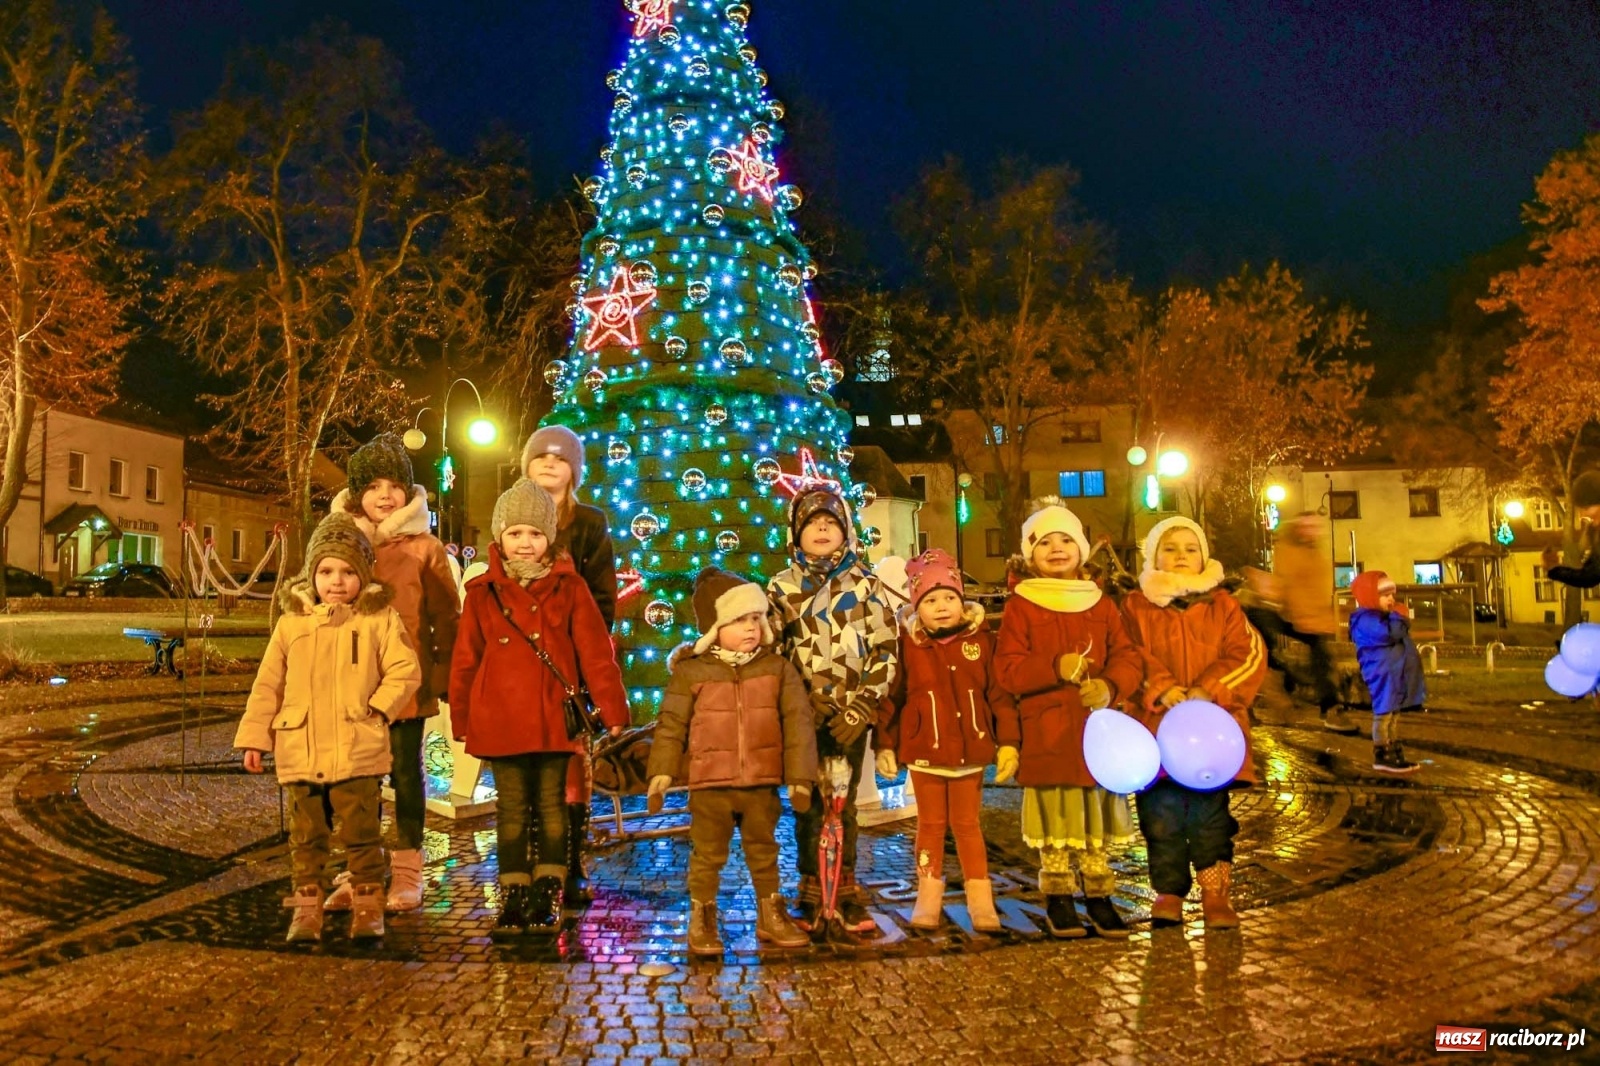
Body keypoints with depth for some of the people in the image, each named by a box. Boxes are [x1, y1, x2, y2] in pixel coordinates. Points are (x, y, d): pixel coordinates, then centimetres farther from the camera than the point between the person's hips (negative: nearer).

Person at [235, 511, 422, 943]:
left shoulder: (381, 619, 1)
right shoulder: (291, 623, 7)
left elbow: (406, 671, -1)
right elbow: (267, 685, 10)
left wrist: (378, 707, -11)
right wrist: (254, 737, 7)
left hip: (358, 753, -2)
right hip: (300, 754, 3)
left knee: (361, 833, 4)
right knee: (306, 837, 11)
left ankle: (368, 905, 16)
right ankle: (307, 906, 22)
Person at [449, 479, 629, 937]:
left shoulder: (569, 587, 0)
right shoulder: (483, 593, 3)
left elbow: (596, 652, -2)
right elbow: (465, 660, 8)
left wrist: (612, 710, -5)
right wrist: (460, 720, 10)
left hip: (554, 719, -1)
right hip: (501, 722, 1)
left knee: (552, 808, 9)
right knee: (511, 811, 9)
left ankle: (547, 897, 19)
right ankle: (513, 899, 18)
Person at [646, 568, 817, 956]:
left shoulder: (778, 668, -1)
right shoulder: (690, 672, -6)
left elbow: (798, 722, 0)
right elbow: (671, 725, -2)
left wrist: (800, 776, -3)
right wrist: (662, 772, -7)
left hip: (763, 784, 2)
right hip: (710, 786, -2)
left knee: (764, 852, 17)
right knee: (708, 856, 8)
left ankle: (771, 917, 32)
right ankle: (701, 921, 23)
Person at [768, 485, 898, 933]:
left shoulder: (865, 584, 4)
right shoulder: (781, 587, 5)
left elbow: (885, 652, 0)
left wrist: (861, 708, -8)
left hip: (851, 716, 0)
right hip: (804, 715, 0)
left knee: (845, 805, 7)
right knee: (808, 807, 4)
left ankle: (847, 894, 19)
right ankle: (811, 897, 16)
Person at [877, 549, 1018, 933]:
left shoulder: (981, 640, -1)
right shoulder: (907, 645, -5)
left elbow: (1000, 695, 1)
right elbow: (890, 697, -3)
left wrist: (1008, 743, -2)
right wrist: (884, 745, -4)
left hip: (971, 752, 1)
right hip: (924, 753, 0)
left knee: (967, 824, 11)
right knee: (930, 824, 12)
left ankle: (980, 900, 19)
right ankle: (928, 898, 23)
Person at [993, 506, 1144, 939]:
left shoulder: (1102, 604, 12)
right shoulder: (1020, 606, 1)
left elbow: (1128, 657, 6)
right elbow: (1008, 670, -6)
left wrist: (1111, 686, -15)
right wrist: (1056, 668, -21)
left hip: (1098, 729, 3)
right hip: (1046, 732, -3)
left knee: (1098, 817, 8)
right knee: (1054, 818, 2)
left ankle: (1099, 896, 20)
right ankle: (1058, 898, 15)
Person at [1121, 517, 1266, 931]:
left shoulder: (1222, 605, 10)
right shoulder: (1136, 606, 6)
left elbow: (1248, 654, 1)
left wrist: (1209, 690, -12)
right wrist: (1161, 688, -18)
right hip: (1156, 729, 0)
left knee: (1210, 816, 3)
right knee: (1160, 816, 5)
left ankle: (1216, 894, 14)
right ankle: (1168, 893, 18)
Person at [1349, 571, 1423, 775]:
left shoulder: (1381, 617, 22)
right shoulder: (1366, 619, -15)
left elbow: (1399, 638, 31)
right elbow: (1389, 635, -27)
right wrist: (1400, 618, -14)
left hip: (1395, 674, 11)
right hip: (1383, 676, -11)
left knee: (1394, 714, 13)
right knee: (1383, 713, -9)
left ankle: (1394, 753, 19)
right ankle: (1382, 756, -6)